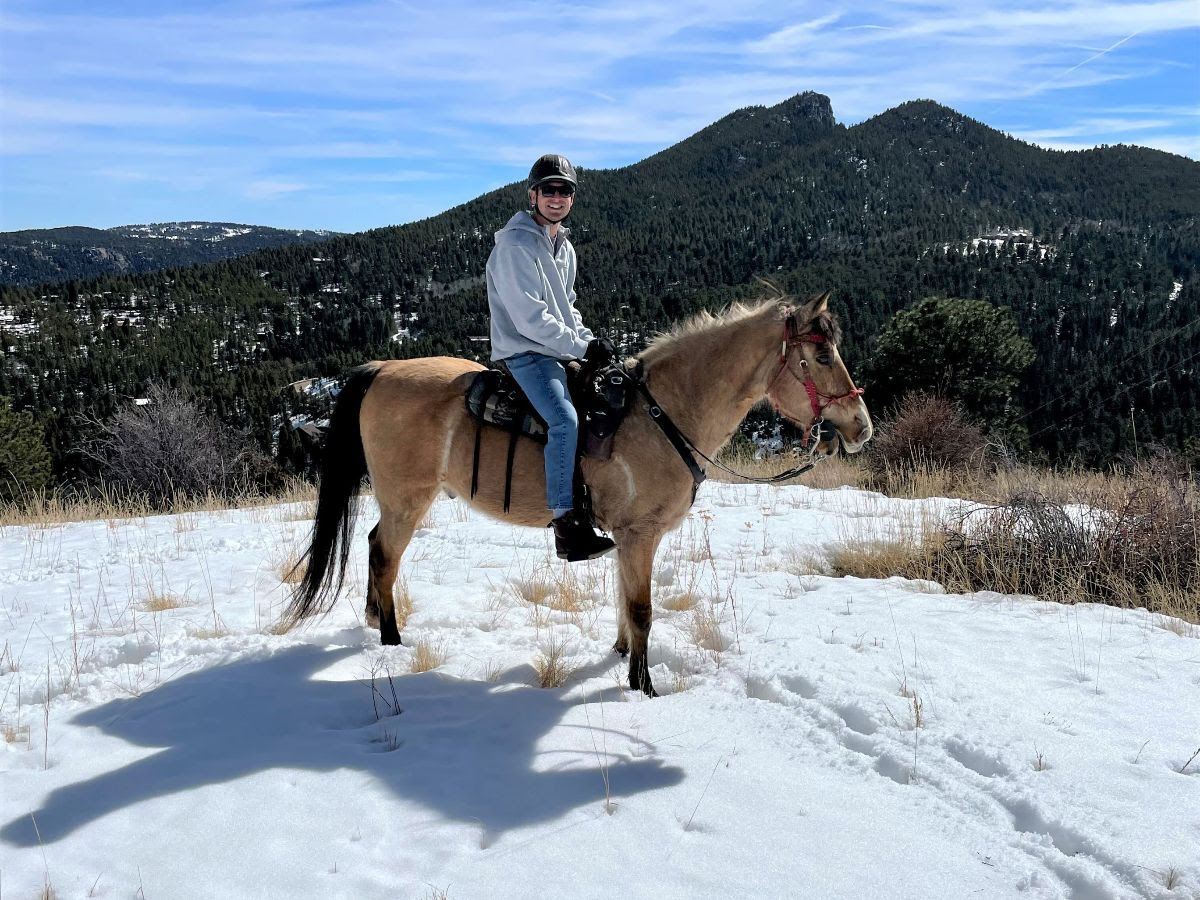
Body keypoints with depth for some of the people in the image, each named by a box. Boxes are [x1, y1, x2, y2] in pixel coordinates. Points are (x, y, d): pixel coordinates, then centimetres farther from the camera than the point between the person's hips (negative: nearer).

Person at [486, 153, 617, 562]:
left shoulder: (565, 248, 15)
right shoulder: (515, 244, -13)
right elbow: (530, 318, -19)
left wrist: (591, 340, 4)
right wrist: (582, 346, -17)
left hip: (559, 353, 10)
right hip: (524, 352, -9)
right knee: (565, 420, -28)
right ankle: (566, 524, -26)